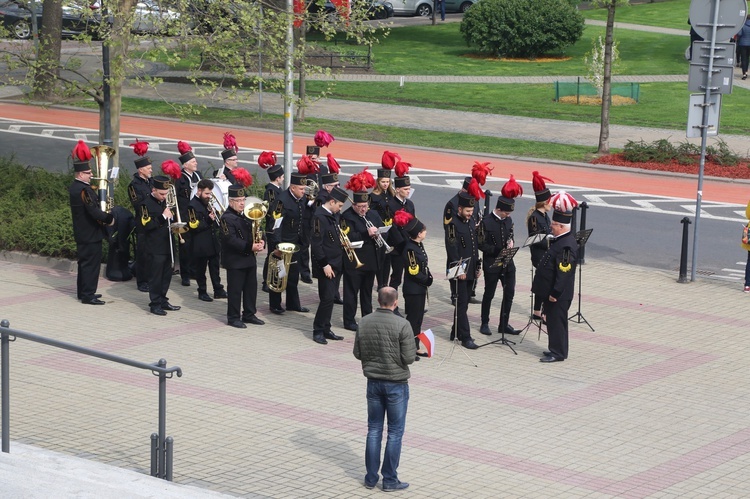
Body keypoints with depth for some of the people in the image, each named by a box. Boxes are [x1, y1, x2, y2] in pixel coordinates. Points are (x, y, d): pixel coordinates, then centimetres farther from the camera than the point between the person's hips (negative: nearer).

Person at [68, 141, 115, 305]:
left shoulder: (73, 187, 8)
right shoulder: (84, 190, -23)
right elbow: (94, 212, -28)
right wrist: (109, 219, -14)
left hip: (81, 234, 10)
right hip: (90, 234, -10)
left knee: (84, 262, 18)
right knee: (91, 263, -3)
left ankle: (83, 291, 26)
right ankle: (88, 295, -1)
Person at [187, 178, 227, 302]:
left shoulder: (207, 203, 9)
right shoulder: (193, 206, -14)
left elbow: (215, 221, 20)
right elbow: (194, 227, -20)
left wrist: (215, 218, -3)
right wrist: (208, 221, -23)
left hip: (213, 242, 7)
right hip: (201, 244, -7)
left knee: (215, 267, 13)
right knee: (201, 269, 5)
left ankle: (218, 290, 20)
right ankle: (202, 292, 15)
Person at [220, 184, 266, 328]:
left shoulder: (247, 215, 13)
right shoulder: (227, 218, -13)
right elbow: (232, 240, -21)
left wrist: (260, 243, -6)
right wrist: (250, 247, -26)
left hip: (249, 259, 8)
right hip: (235, 261, -8)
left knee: (251, 288, 12)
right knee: (235, 289, -1)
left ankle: (249, 314, 24)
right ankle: (233, 318, 8)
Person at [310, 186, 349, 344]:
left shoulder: (333, 215, 11)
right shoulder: (320, 216, -17)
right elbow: (316, 244, -20)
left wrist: (341, 241, 7)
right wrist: (325, 265, -20)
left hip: (335, 264, 9)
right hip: (325, 266, -9)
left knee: (330, 297, 12)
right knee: (327, 298, -8)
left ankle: (326, 329, 18)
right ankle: (318, 331, 1)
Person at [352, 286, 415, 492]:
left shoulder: (364, 322, -4)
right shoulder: (402, 325, -18)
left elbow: (357, 353, 3)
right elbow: (409, 358, -17)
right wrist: (413, 350, 3)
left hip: (373, 381, 4)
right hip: (396, 383, -4)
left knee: (374, 429, 14)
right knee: (395, 432, 6)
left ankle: (371, 477, 18)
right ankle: (390, 479, 9)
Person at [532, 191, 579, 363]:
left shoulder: (567, 246, -24)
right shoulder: (560, 240, 9)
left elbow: (564, 272, -25)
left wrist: (555, 293, -22)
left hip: (559, 294, -10)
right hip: (551, 291, 10)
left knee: (557, 321, -1)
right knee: (553, 320, 18)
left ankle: (558, 353, 7)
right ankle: (555, 348, 28)